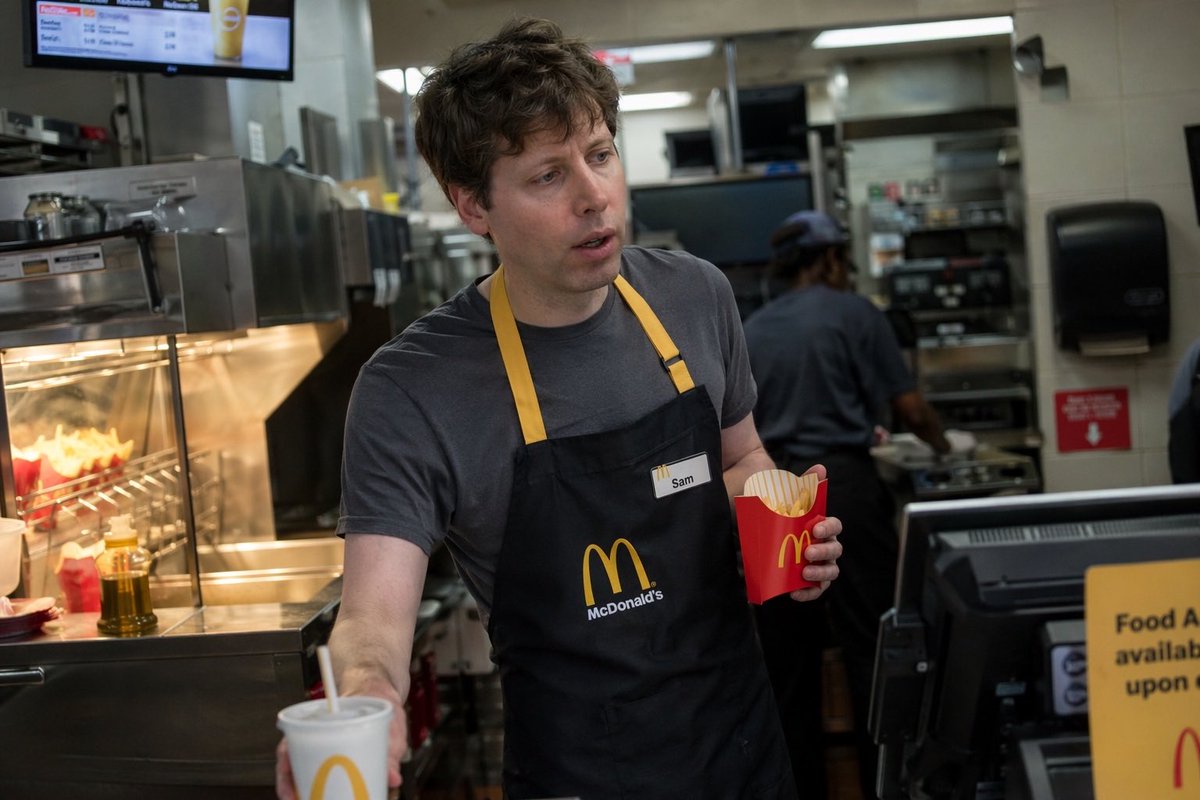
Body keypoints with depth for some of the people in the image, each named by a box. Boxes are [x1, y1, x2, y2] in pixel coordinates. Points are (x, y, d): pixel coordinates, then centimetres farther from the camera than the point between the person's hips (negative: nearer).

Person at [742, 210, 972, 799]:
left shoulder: (748, 332, 14)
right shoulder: (853, 313, 1)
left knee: (786, 644, 10)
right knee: (868, 638, 3)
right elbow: (907, 406, 0)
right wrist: (944, 444, 21)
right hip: (839, 484, -4)